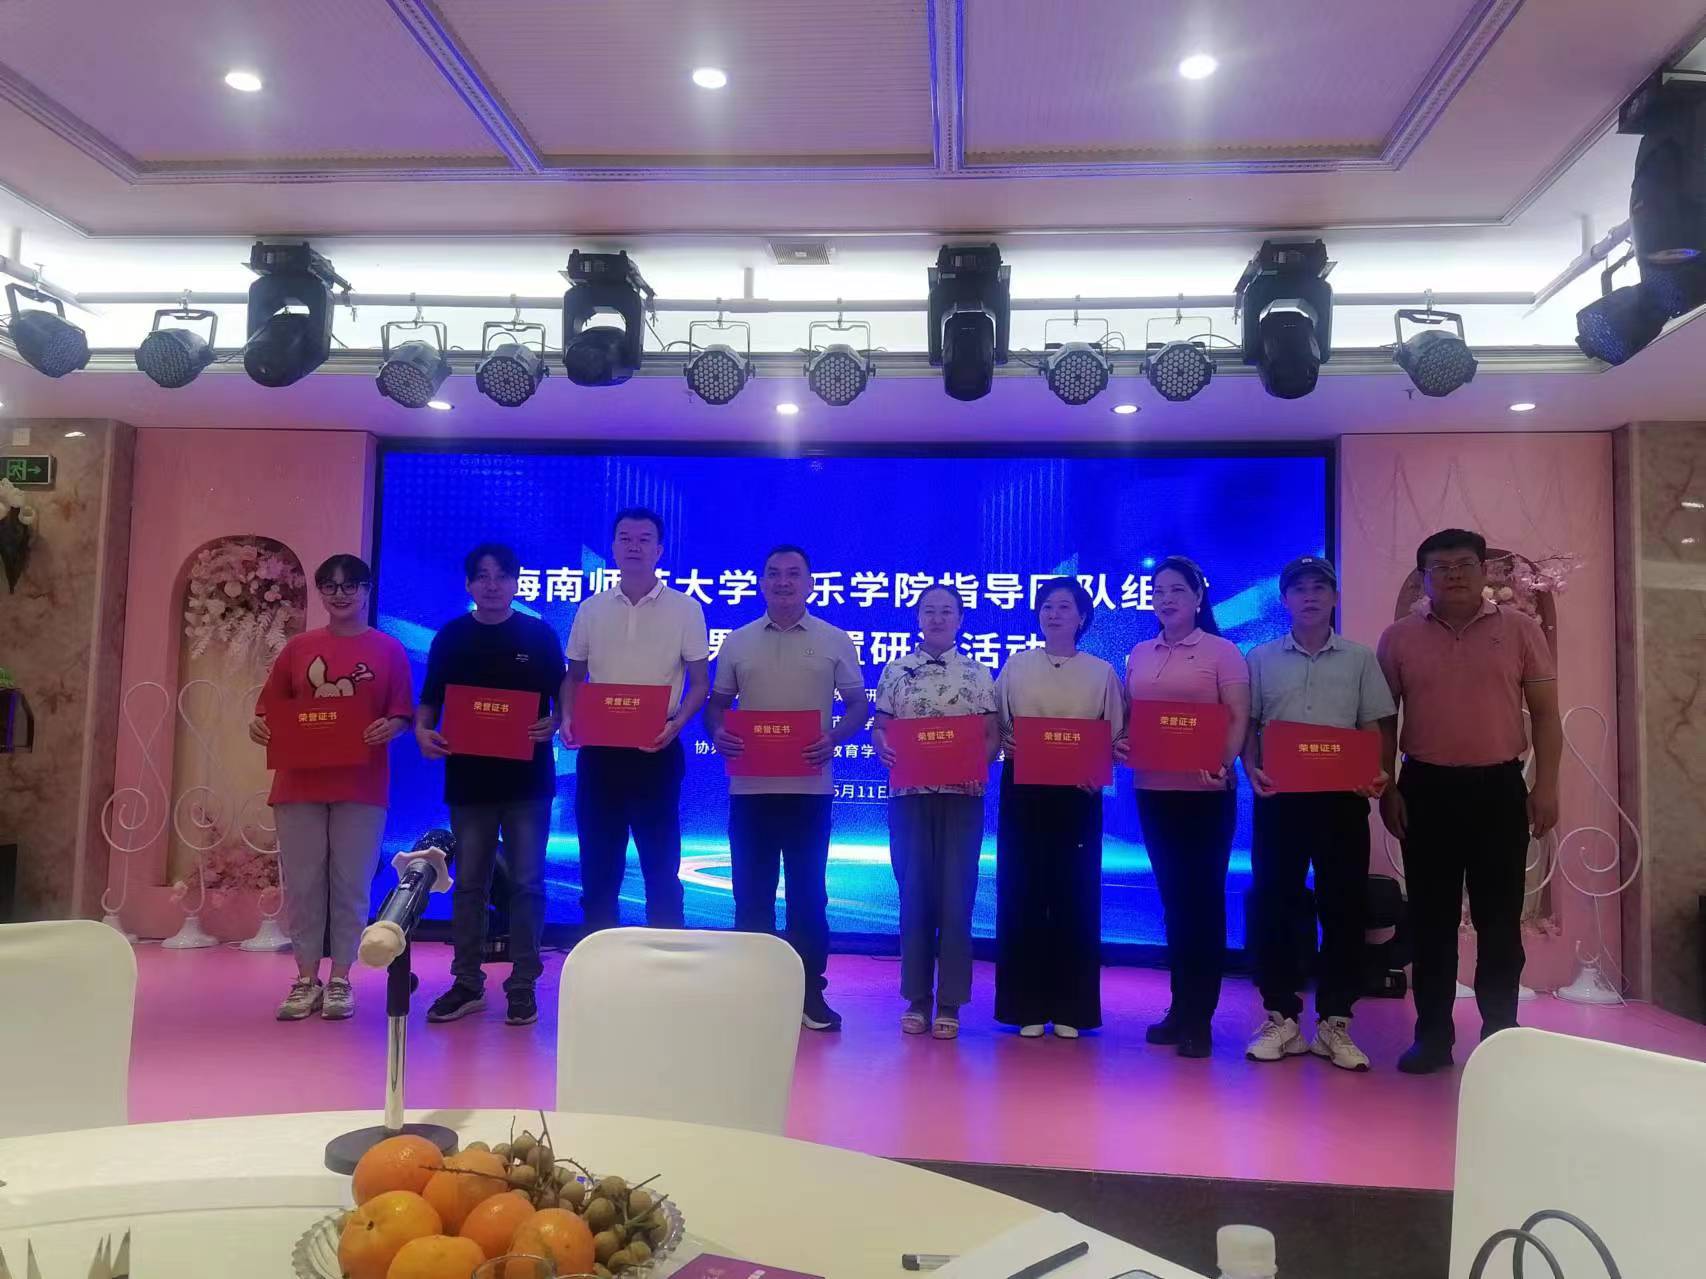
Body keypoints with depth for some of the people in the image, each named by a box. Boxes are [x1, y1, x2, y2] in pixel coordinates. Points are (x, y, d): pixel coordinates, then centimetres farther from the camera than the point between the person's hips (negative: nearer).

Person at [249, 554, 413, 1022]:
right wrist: (259, 725, -10)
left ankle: (340, 980, 12)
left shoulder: (389, 650, 3)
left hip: (361, 787, -2)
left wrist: (389, 728, -20)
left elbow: (402, 714, 1)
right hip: (299, 783, 2)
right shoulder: (299, 647, 9)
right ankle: (306, 980, 16)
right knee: (302, 884, 5)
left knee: (350, 885, 2)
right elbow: (271, 706, 10)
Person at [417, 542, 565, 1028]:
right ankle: (467, 983, 19)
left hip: (527, 779, -2)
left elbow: (564, 698, 3)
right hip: (468, 777, 2)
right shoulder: (451, 637, 6)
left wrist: (552, 724, -18)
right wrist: (422, 730, -11)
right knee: (469, 883, 9)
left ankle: (523, 986, 11)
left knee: (526, 883, 2)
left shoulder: (539, 635, 2)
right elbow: (430, 700, 9)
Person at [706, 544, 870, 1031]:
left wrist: (834, 739, -13)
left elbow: (859, 705, 5)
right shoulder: (737, 642, 7)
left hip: (809, 787, -1)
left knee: (808, 892, 4)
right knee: (751, 892, 8)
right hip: (750, 787, 2)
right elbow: (717, 703, 12)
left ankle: (811, 993, 14)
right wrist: (718, 732, -10)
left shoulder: (835, 641, 2)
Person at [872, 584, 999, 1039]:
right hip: (909, 794, 1)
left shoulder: (978, 674, 7)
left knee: (956, 898, 0)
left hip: (962, 795, -1)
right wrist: (883, 748, -13)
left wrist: (978, 762, -14)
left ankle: (950, 1003, 8)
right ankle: (916, 1000, 13)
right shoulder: (896, 671, 9)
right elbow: (879, 728, 8)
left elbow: (993, 734, 4)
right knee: (914, 897, 4)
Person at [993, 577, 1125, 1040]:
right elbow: (995, 725, 8)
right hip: (1023, 791, 1)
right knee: (1022, 895, 1)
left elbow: (1115, 736, 5)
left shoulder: (1102, 672, 6)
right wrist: (1006, 744, -11)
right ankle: (1026, 1006, 10)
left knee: (1075, 897, 2)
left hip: (1077, 794, 0)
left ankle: (1070, 1008, 12)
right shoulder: (1016, 666, 7)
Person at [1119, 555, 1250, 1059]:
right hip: (1153, 791, 5)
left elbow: (1239, 720, -8)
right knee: (1172, 898, 11)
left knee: (1203, 899, 1)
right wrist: (1120, 747, -4)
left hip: (1206, 791, -5)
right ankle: (1180, 1008, 21)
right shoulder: (1139, 654, 11)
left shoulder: (1222, 651, -2)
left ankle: (1199, 1017, 9)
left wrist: (1225, 764, -22)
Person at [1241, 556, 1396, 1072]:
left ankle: (1334, 1022, 13)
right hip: (1279, 795, 0)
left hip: (1342, 797, 0)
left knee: (1344, 907, 3)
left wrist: (1376, 773, -12)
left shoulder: (1360, 659, 7)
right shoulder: (1260, 659, 7)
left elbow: (1377, 727, 5)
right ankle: (1281, 1018, 12)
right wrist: (1251, 770, -10)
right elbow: (1245, 725, 7)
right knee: (1273, 904, 1)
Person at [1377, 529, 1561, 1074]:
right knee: (1430, 916, 6)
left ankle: (1501, 1033, 19)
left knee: (1499, 917, 6)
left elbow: (1544, 713, 3)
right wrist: (1388, 789, 1)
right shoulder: (1399, 637, 3)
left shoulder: (1520, 629, 2)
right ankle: (1433, 1034, 16)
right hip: (1426, 788, 1)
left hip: (1499, 788, 0)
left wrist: (1546, 785, -4)